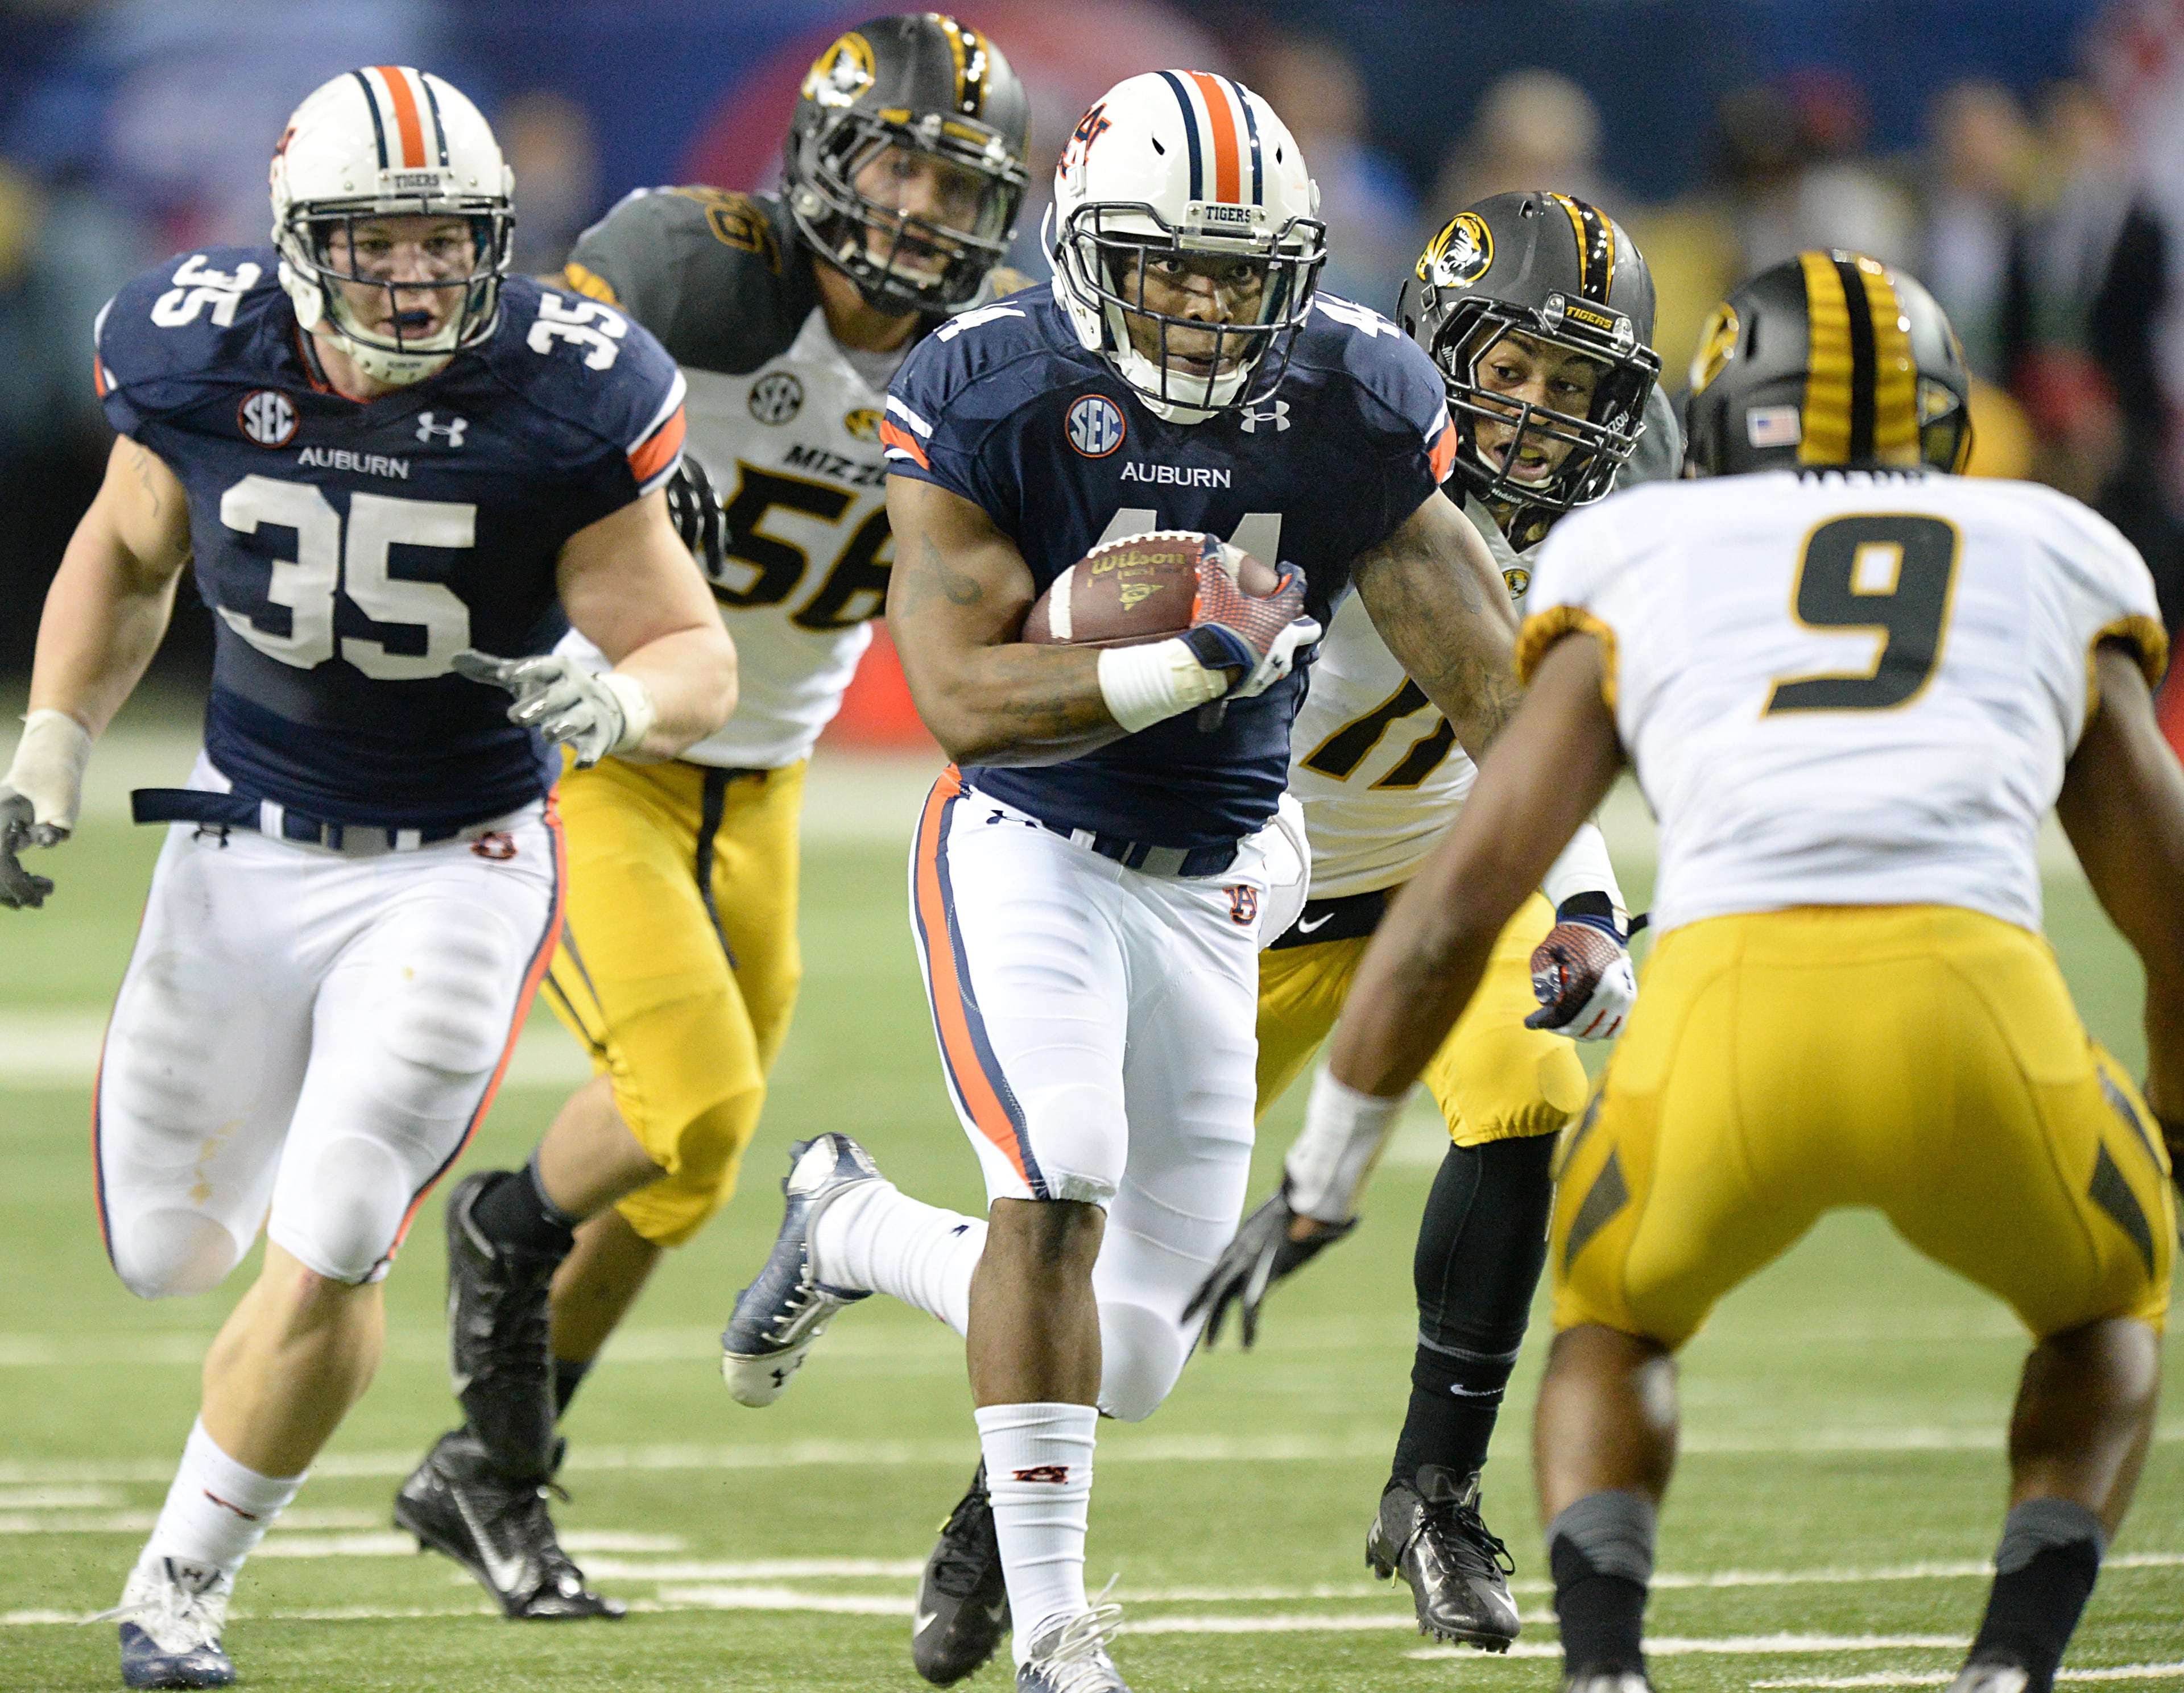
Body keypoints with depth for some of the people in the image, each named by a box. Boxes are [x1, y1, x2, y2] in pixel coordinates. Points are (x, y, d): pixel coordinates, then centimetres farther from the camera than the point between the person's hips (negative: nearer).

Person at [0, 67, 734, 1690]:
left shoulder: (560, 399, -19)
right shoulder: (203, 355, -11)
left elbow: (697, 659, -14)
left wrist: (617, 698, -36)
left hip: (456, 868, -3)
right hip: (244, 844, 3)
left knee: (325, 1253, -13)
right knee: (168, 1247, 11)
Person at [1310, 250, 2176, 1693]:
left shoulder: (1642, 570, 27)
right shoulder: (2055, 568, 30)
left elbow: (1460, 901, 22)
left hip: (1728, 1013, 0)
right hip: (1983, 1009, 0)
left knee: (1617, 1324, 31)